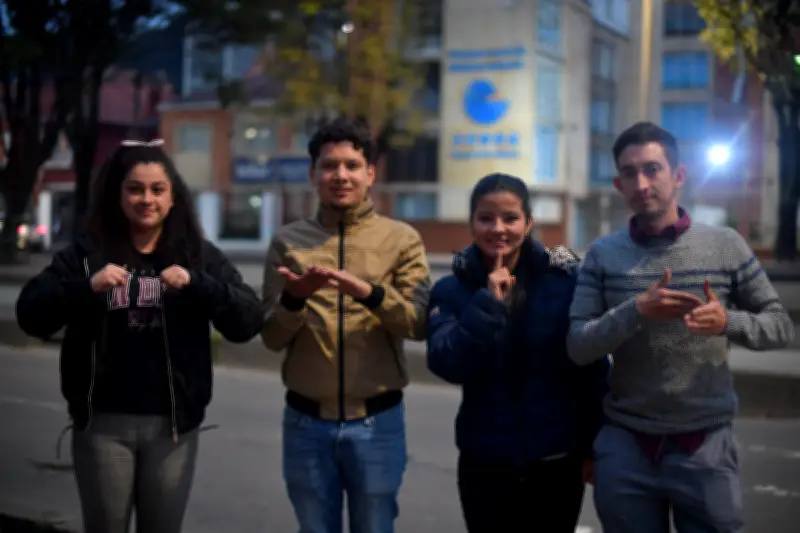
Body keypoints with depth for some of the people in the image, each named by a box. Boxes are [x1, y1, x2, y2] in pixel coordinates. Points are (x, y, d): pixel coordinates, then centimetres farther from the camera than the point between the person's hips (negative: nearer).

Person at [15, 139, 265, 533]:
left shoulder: (198, 254, 4)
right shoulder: (87, 252, 3)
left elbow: (249, 322, -6)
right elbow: (31, 316, -6)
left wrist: (196, 284, -22)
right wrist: (86, 287, -23)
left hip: (172, 424, 1)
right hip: (103, 422, 0)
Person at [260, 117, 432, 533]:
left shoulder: (401, 239, 1)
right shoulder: (287, 241, 3)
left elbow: (419, 324, -11)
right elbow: (272, 338, -1)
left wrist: (367, 291, -28)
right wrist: (294, 297, -21)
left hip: (377, 421, -1)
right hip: (306, 421, 1)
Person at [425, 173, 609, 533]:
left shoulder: (565, 279, -4)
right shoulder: (452, 290, -1)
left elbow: (593, 368, -1)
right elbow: (447, 366, -14)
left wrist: (593, 445, -2)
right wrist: (488, 301, -19)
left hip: (557, 460, -1)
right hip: (484, 463, 1)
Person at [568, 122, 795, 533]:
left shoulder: (726, 246, -1)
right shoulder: (602, 255, 0)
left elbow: (781, 325, 3)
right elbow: (578, 348, -6)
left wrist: (728, 322, -18)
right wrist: (636, 312, -23)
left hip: (705, 445, 0)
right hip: (624, 445, 1)